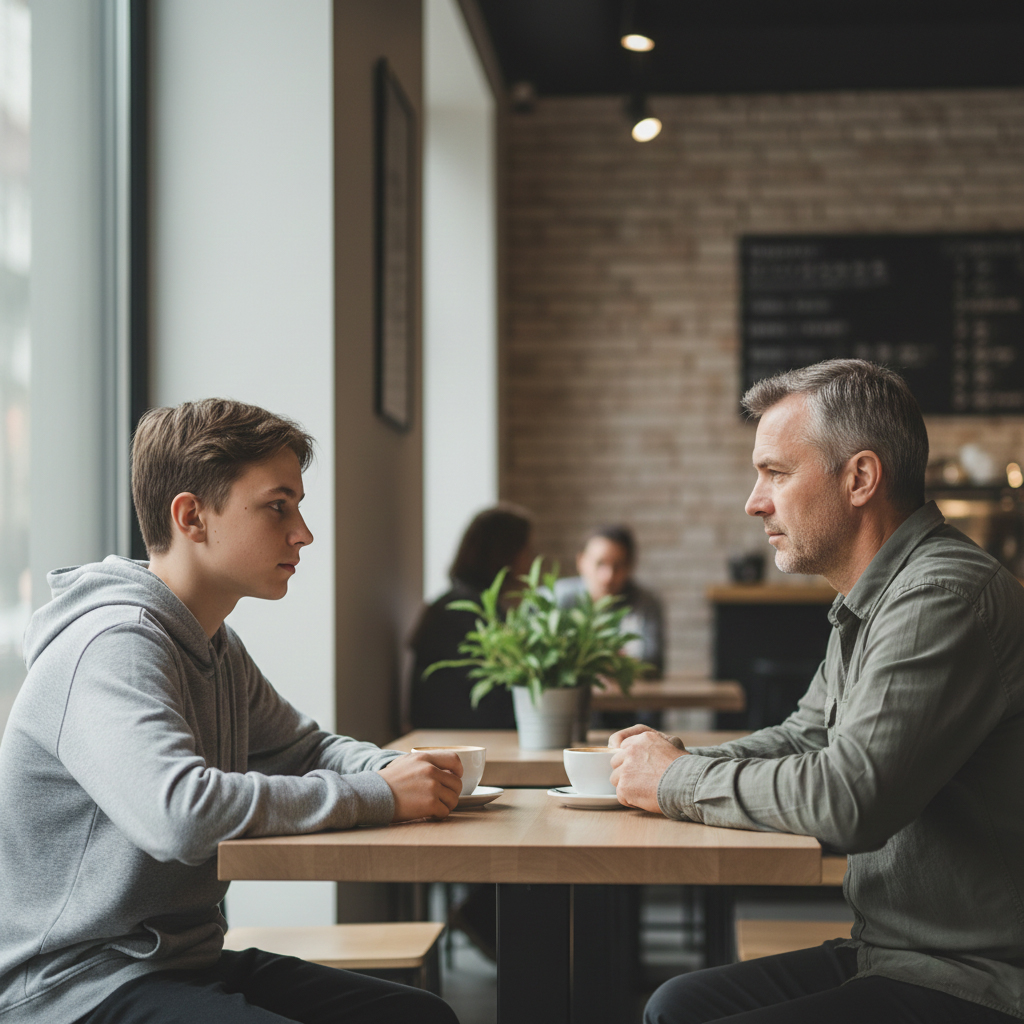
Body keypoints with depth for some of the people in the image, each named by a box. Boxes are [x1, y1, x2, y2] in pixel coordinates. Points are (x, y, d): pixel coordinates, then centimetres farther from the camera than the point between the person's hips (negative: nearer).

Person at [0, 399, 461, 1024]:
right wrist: (379, 795, -25)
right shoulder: (113, 646, -20)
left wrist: (405, 770, 1)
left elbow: (305, 747, 24)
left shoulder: (218, 646, 12)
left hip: (188, 961, 10)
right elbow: (180, 813, -35)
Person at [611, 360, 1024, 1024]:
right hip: (892, 956, 10)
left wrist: (678, 781, -13)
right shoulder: (869, 603, 14)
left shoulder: (945, 596, -21)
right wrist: (680, 759, 6)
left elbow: (849, 798, -28)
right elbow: (806, 737, 25)